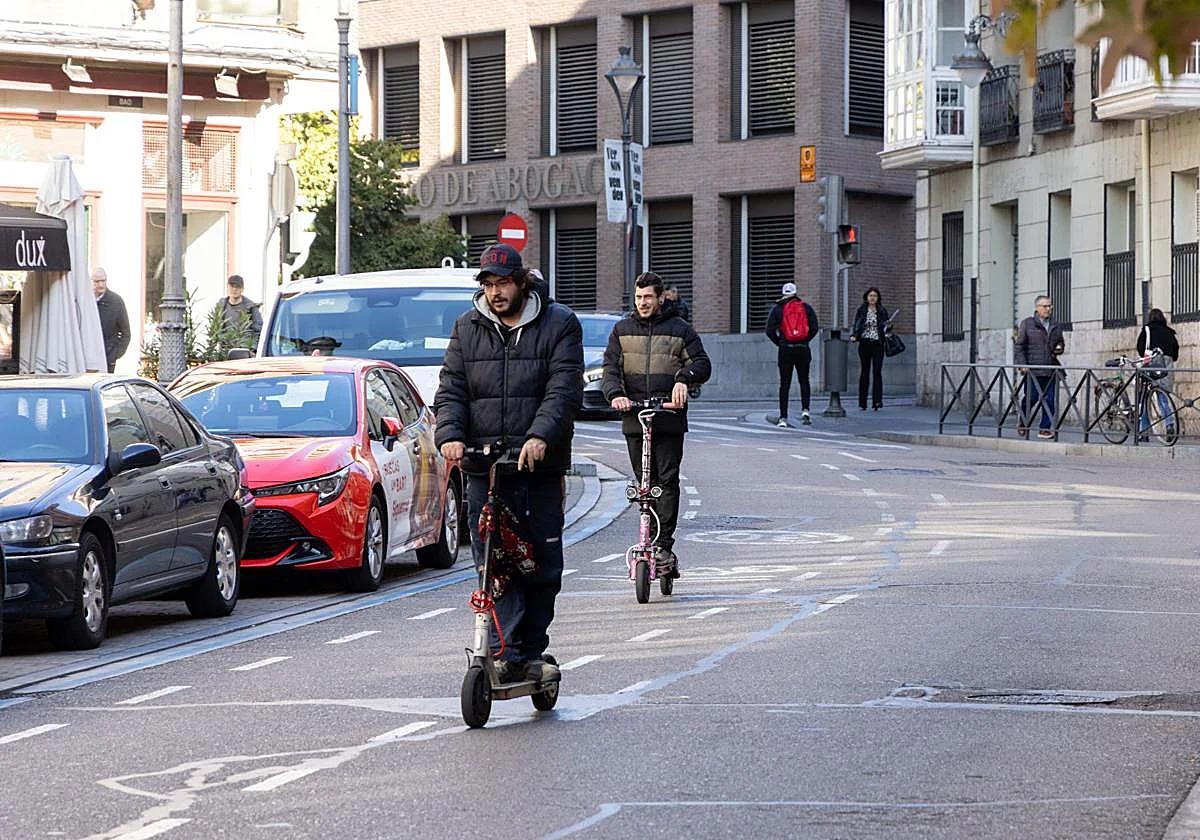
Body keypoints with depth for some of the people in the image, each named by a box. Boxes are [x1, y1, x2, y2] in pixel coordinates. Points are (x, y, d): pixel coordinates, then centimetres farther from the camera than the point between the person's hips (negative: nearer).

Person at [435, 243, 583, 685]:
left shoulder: (559, 324, 3)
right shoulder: (467, 328, 12)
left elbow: (564, 390, -8)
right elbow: (451, 390, 8)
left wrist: (540, 436, -24)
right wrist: (450, 435, -12)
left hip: (540, 467, -1)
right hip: (483, 467, 1)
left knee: (542, 565, 3)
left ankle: (532, 652, 16)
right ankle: (508, 654, -11)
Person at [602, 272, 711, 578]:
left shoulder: (679, 329, 7)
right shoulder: (622, 330, 12)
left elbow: (702, 364, 5)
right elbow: (610, 368, 5)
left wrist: (684, 378, -16)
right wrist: (615, 394, -15)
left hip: (670, 418, -2)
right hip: (634, 418, 2)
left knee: (668, 480, -9)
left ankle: (663, 545, -11)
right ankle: (657, 547, 9)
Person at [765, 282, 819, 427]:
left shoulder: (778, 309, 2)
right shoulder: (806, 308, 4)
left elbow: (769, 330, -4)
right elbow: (814, 328, -2)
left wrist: (779, 342, 10)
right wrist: (805, 340, 12)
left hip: (785, 350, -1)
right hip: (803, 349, 1)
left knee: (784, 384, 4)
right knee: (804, 381, 15)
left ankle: (783, 418, 0)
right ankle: (805, 410, -4)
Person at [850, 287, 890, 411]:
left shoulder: (882, 311, 8)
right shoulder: (861, 311, 6)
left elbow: (885, 327, 11)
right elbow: (855, 326, 6)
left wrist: (889, 326, -11)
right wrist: (853, 335, -12)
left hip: (877, 344, -1)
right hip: (864, 344, 1)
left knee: (877, 372, -10)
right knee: (864, 373, 4)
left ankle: (877, 401, -15)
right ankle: (862, 403, 8)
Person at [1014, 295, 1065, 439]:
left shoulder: (1056, 326, 15)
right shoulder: (1027, 324, 3)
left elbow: (1061, 343, 29)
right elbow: (1019, 346, 0)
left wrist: (1059, 349, 4)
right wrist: (1022, 364, -10)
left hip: (1050, 371, 4)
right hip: (1032, 370, -4)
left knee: (1050, 401, -2)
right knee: (1030, 399, 0)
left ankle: (1045, 428, 5)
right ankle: (1023, 425, 21)